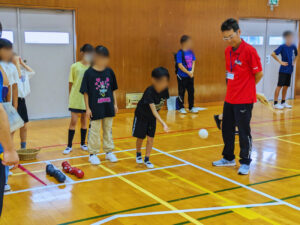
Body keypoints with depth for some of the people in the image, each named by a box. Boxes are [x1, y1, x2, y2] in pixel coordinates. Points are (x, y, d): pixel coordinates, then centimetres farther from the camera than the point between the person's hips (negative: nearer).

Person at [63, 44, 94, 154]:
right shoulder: (75, 66, -4)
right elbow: (71, 83, 0)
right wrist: (71, 97, 0)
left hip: (87, 99, 2)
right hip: (75, 99, -2)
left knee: (84, 121, 11)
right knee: (73, 121, -2)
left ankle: (83, 143, 25)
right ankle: (69, 146, 8)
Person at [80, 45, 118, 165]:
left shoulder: (109, 72, 2)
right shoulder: (89, 73, -10)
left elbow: (113, 90, 9)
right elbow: (85, 92, -7)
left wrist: (115, 104, 8)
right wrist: (87, 108, -8)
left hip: (108, 107, 4)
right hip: (95, 108, -4)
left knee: (108, 130, 14)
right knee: (94, 131, 5)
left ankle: (109, 151, 27)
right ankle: (93, 154, 18)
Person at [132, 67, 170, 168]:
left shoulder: (165, 90, -20)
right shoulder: (149, 92, -37)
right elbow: (153, 110, -44)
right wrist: (163, 123, -53)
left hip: (152, 117, 4)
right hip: (141, 115, -4)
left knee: (150, 138, 1)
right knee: (140, 137, 9)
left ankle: (147, 159, 15)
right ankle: (138, 154, 37)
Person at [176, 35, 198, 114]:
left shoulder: (191, 52, 3)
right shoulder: (180, 53, -15)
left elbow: (193, 62, 8)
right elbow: (180, 65, -17)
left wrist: (192, 71, -7)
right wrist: (188, 72, -14)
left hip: (190, 76, 6)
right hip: (182, 76, -6)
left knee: (191, 91, 12)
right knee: (181, 92, 5)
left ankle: (191, 107, 25)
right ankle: (181, 108, 18)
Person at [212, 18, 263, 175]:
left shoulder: (249, 50, -14)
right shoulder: (227, 51, 7)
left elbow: (259, 74, -8)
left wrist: (247, 88, 5)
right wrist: (233, 88, 11)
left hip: (244, 100, -7)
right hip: (229, 99, 7)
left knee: (243, 132, 2)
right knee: (227, 130, 15)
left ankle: (245, 163, 17)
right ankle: (228, 158, 32)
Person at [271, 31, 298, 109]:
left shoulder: (293, 46, 6)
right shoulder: (282, 47, -11)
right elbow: (273, 54, -19)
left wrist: (294, 62, 10)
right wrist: (280, 62, -16)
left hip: (290, 70, 6)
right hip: (283, 70, -6)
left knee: (286, 86, 11)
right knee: (280, 86, -4)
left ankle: (283, 102, 21)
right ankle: (275, 103, 0)